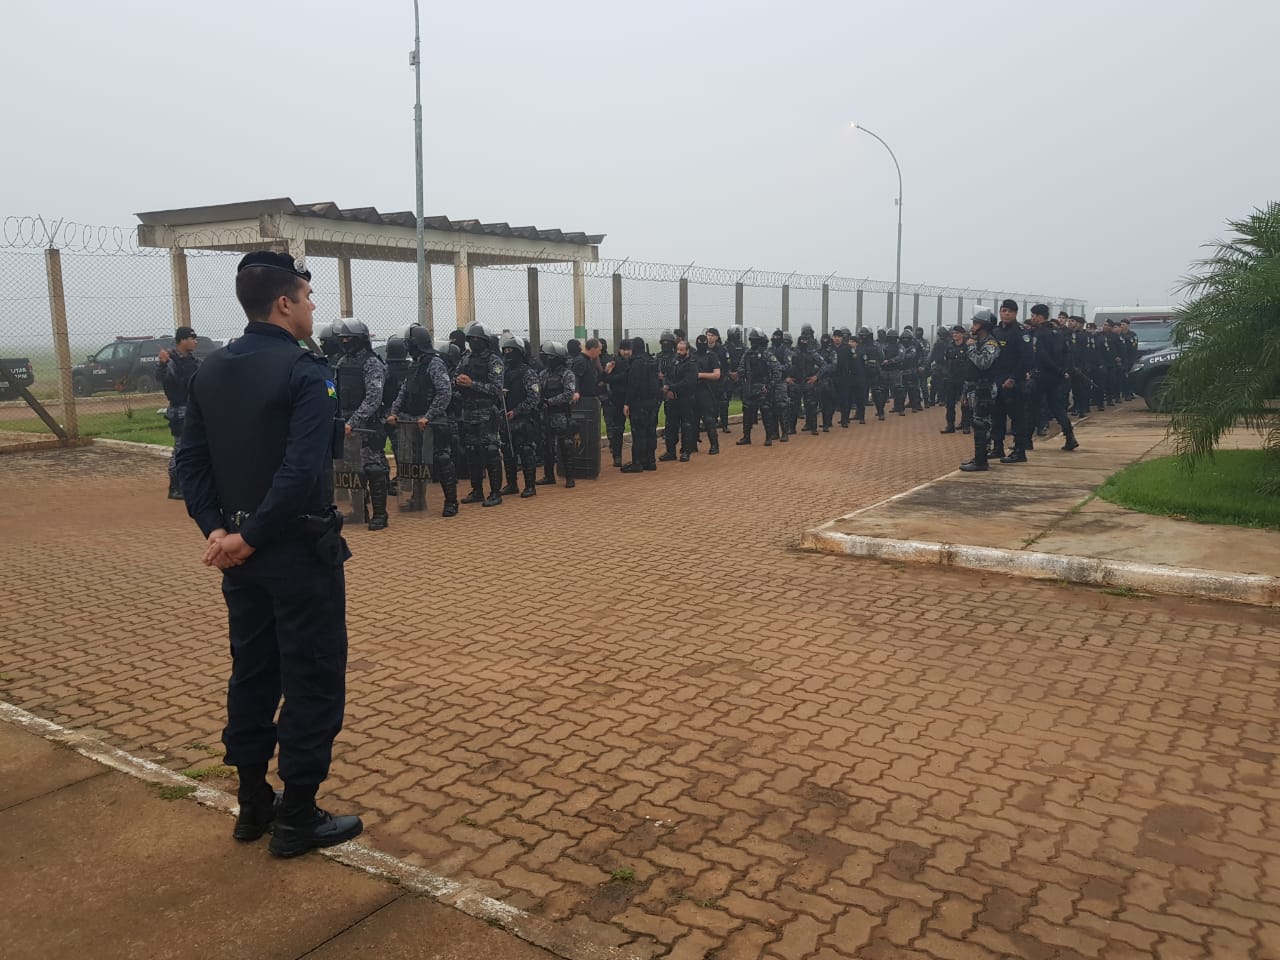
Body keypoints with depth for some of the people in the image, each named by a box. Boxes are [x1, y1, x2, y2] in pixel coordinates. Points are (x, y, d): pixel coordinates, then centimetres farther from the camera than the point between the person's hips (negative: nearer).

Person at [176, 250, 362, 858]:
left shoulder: (209, 371, 7)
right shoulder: (305, 372, -17)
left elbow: (191, 460, 5)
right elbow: (302, 472, -26)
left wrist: (216, 529, -2)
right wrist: (252, 537, -17)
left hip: (240, 552, 8)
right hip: (300, 552, -8)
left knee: (252, 674, 18)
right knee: (313, 681, 4)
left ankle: (253, 805, 30)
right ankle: (297, 819, 14)